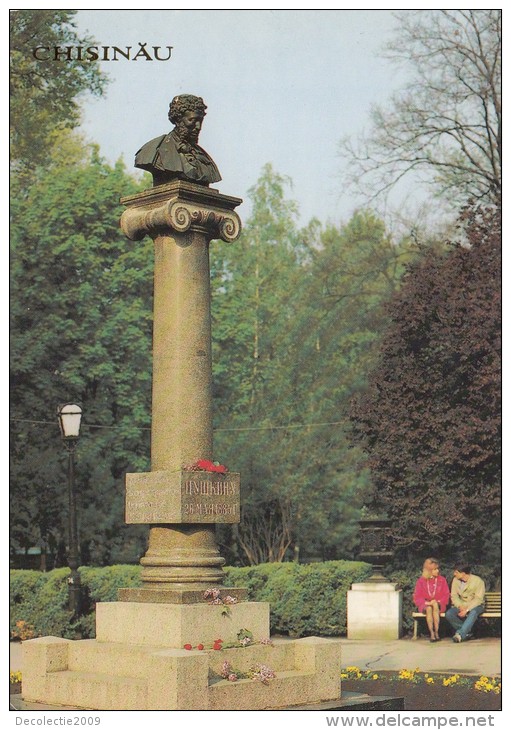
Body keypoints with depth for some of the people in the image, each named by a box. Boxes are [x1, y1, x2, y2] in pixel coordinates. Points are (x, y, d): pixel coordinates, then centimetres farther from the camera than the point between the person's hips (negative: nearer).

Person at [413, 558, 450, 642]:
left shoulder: (442, 580, 10)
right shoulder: (421, 581, 8)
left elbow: (446, 595, 8)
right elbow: (417, 597, 6)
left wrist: (439, 601, -11)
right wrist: (425, 602, -12)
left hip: (439, 604, 0)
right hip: (425, 605, 0)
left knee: (435, 605, -36)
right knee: (429, 608, -36)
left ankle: (436, 632, -35)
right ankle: (431, 633, -38)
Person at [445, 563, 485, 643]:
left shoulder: (478, 581, -13)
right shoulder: (455, 580, 0)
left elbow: (478, 599, -17)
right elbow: (454, 596, -1)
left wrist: (467, 610, -28)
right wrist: (460, 606, -20)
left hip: (475, 606, -4)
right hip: (461, 605, 4)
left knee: (473, 613, -40)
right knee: (449, 614, -24)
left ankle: (460, 634, -40)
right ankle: (467, 632, -12)